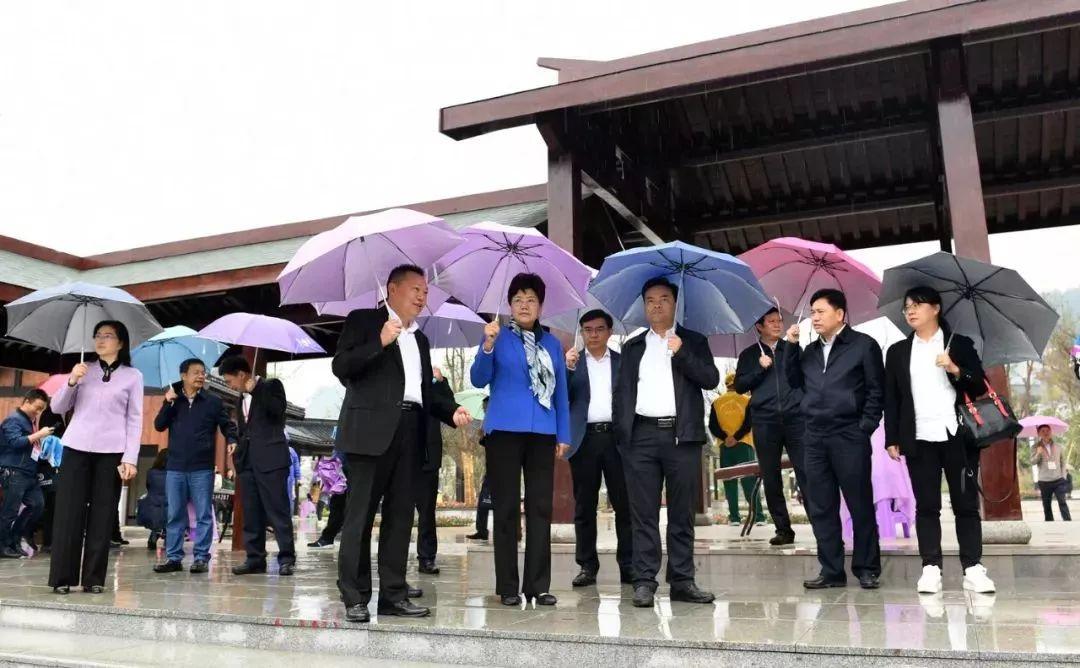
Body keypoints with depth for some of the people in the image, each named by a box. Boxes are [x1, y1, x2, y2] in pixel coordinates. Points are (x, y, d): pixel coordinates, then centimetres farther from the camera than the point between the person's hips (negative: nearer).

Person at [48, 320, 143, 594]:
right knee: (68, 512, -1)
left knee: (102, 514, 0)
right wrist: (71, 381, -9)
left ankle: (94, 578, 6)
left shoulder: (133, 376, 6)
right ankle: (62, 577, 6)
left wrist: (130, 458, -7)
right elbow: (58, 408, 9)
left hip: (111, 451, -2)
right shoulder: (84, 370, 12)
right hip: (76, 448, 2)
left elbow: (135, 420, 2)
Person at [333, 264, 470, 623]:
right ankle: (355, 598, 4)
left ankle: (393, 595, 12)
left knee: (400, 516, 6)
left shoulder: (420, 339, 23)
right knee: (360, 515, -2)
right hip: (372, 430, -6)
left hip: (409, 433, 6)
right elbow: (340, 367, -6)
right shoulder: (363, 320, 5)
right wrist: (379, 343, -17)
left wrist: (452, 411, 5)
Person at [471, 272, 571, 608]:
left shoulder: (552, 343, 14)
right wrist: (487, 346, -20)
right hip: (505, 430, -3)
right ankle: (508, 586, 8)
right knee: (507, 509, 1)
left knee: (540, 508, 4)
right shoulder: (497, 337, 4)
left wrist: (564, 434, 8)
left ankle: (538, 585, 11)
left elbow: (560, 391, 14)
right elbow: (479, 380, -5)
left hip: (542, 433, 3)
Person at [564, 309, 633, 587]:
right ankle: (587, 566, 11)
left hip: (616, 437, 0)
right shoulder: (571, 361, 12)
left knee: (624, 504, -1)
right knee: (584, 506, 4)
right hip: (584, 439, 0)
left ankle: (628, 566, 7)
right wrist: (568, 367, -11)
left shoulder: (623, 361, 12)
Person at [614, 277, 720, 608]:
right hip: (641, 436, 1)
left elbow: (711, 379, 0)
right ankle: (644, 581, 7)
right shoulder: (632, 347, 16)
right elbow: (621, 390, 13)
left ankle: (682, 580, 12)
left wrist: (681, 353, -12)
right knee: (643, 513, 1)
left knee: (682, 514, 4)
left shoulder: (693, 342, 12)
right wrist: (621, 430, 2)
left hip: (682, 435, -1)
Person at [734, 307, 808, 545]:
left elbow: (801, 376, -1)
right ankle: (783, 530, 13)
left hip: (795, 418, -1)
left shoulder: (793, 349, 14)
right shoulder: (749, 355, 13)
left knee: (806, 475, -9)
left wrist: (793, 343, -9)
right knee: (771, 480, 4)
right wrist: (760, 368, -7)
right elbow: (740, 386, 5)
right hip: (765, 422, 1)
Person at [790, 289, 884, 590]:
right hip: (814, 438, 5)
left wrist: (865, 428, -9)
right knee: (820, 508, 6)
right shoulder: (810, 351, 16)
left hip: (849, 437, -5)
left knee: (860, 505, 2)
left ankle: (867, 569, 14)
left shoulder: (864, 345, 1)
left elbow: (876, 390, -2)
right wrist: (790, 346, 7)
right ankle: (831, 571, 14)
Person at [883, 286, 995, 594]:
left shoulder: (961, 345, 7)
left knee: (966, 504, 2)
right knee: (926, 506, 2)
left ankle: (973, 569, 7)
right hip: (920, 440, 1)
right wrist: (892, 439, 2)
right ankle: (931, 569, 5)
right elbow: (891, 398, 9)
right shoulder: (897, 351, 12)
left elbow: (981, 387, 4)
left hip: (958, 437, -1)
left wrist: (956, 370, -14)